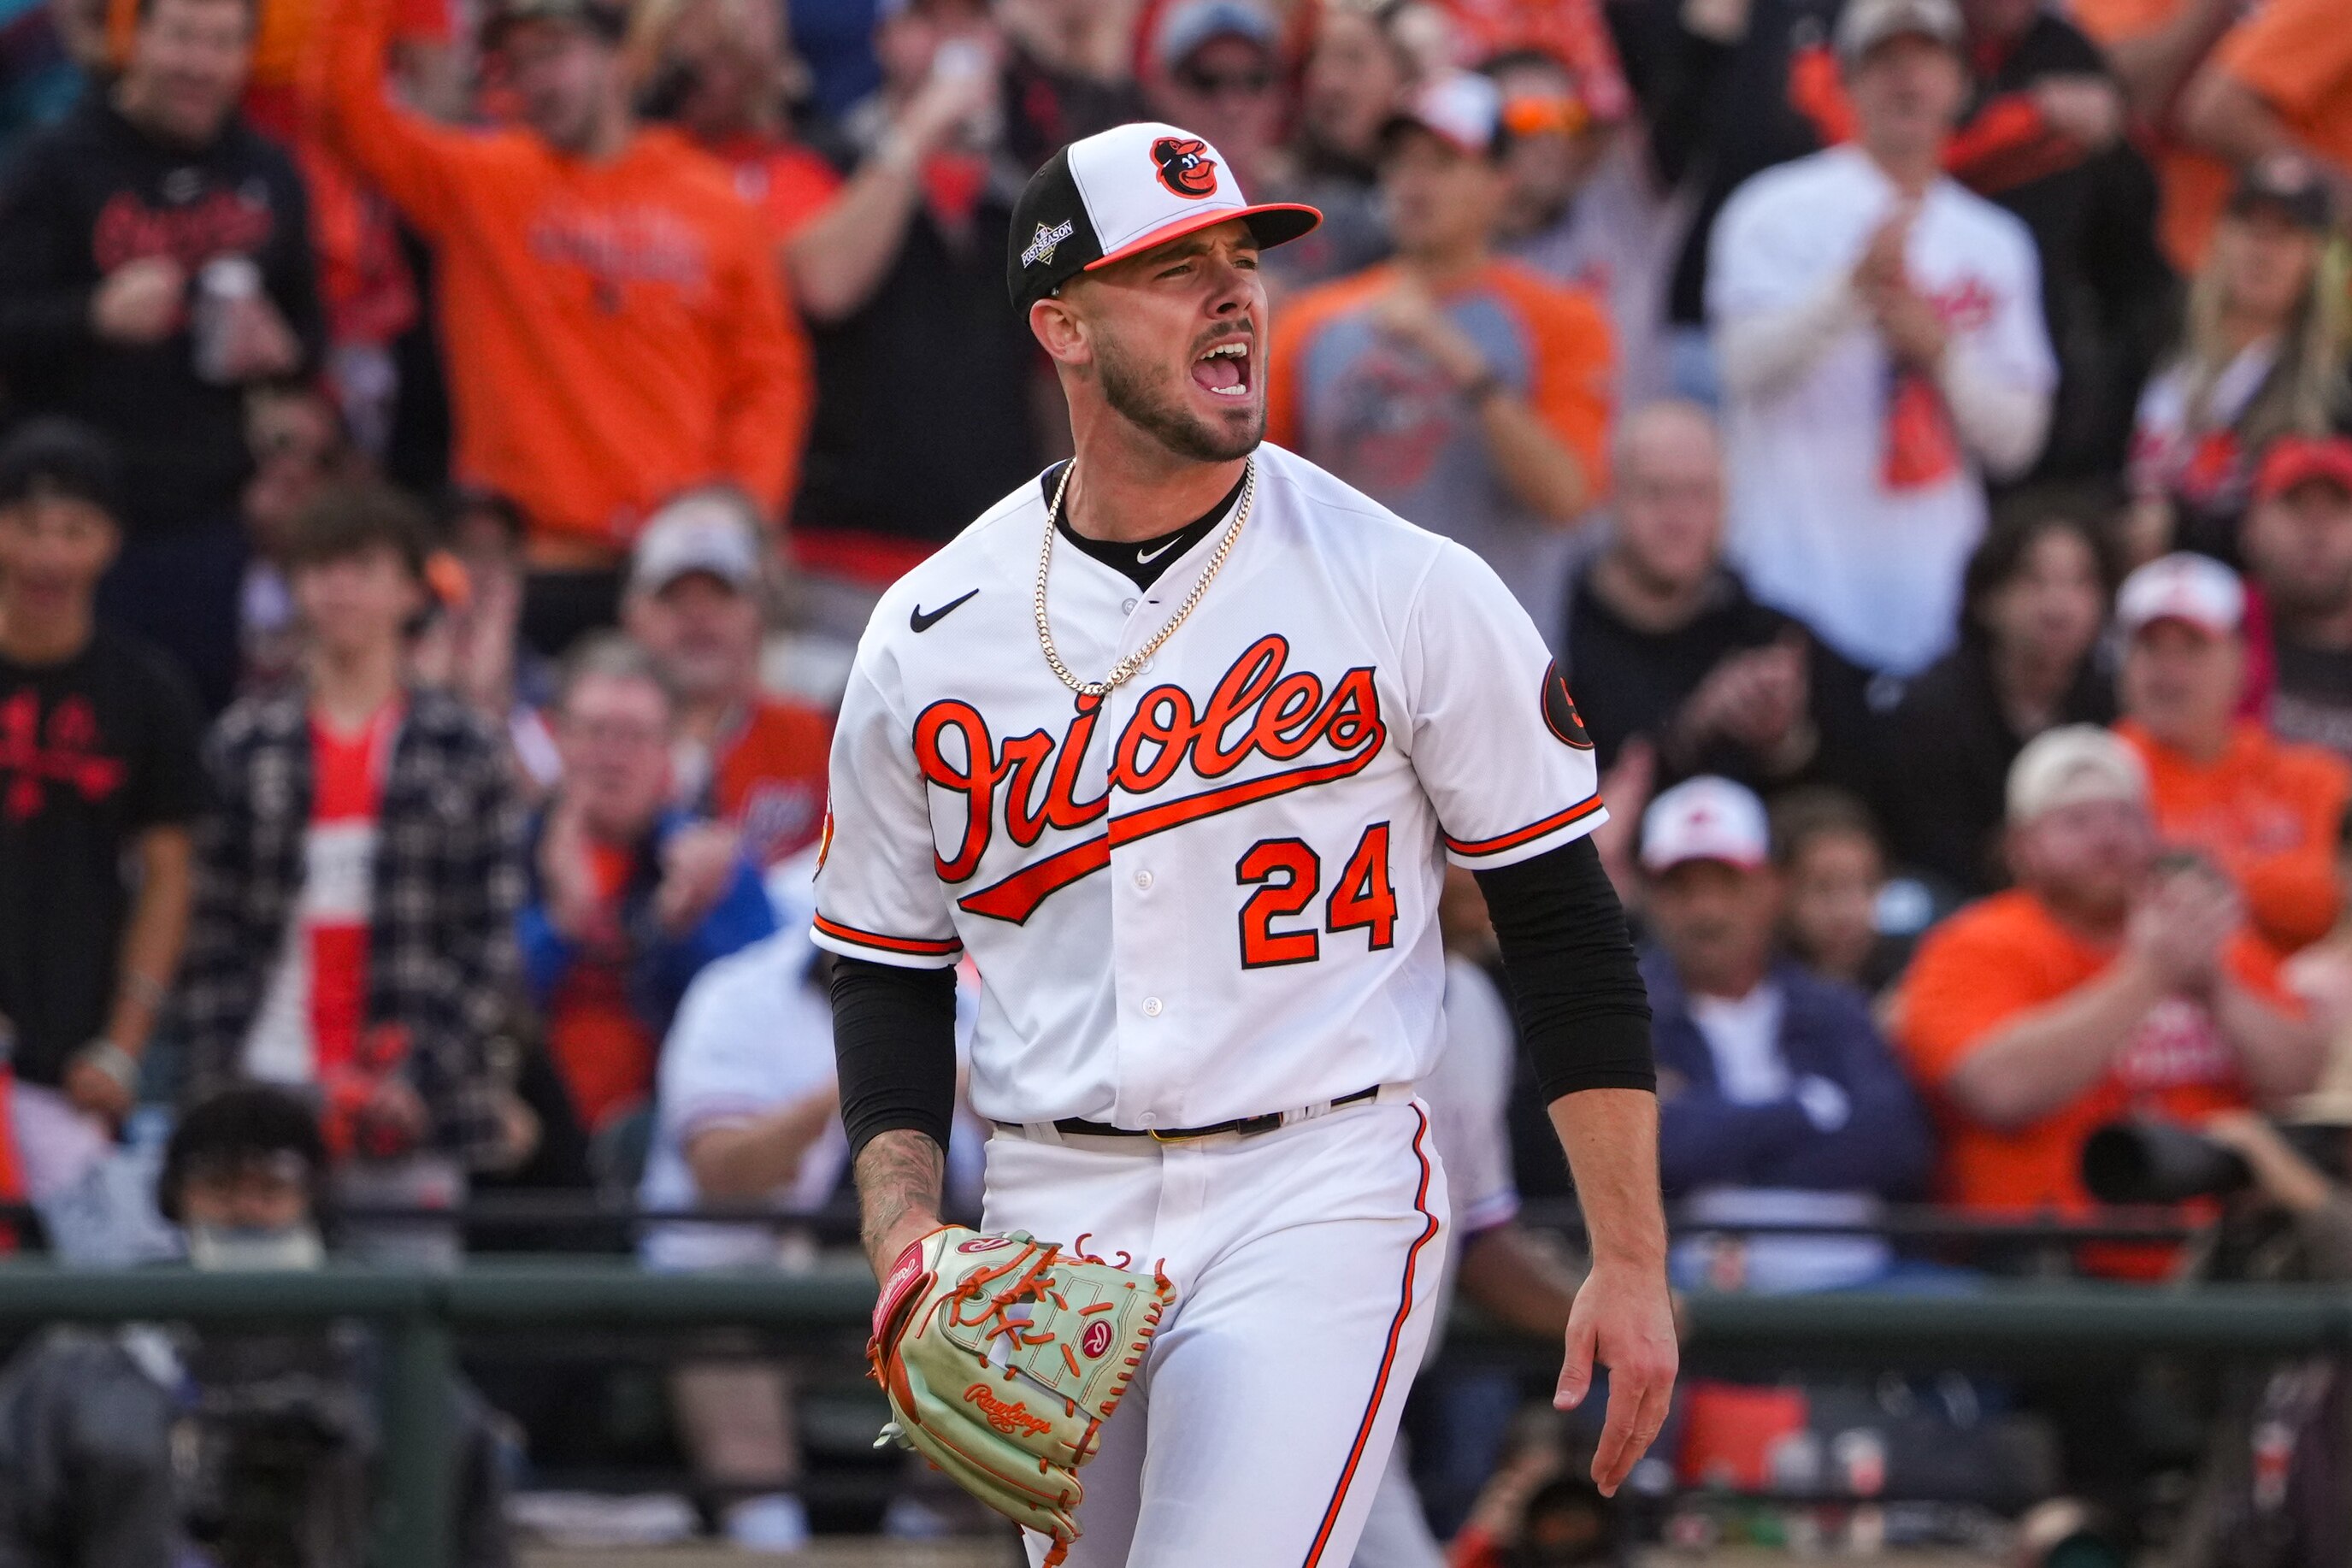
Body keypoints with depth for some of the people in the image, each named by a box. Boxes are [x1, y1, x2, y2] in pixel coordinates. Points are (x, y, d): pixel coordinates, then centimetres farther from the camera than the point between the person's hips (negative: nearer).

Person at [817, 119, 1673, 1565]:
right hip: (1055, 1221, 4)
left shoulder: (1412, 591, -4)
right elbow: (887, 969, 12)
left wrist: (1630, 1263, -5)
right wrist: (903, 1232, -5)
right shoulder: (930, 639, 4)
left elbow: (1565, 926, 0)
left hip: (1320, 1198, -4)